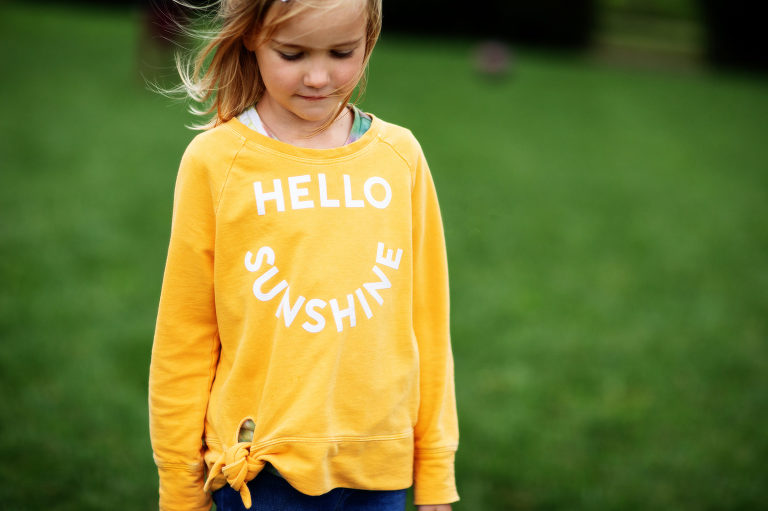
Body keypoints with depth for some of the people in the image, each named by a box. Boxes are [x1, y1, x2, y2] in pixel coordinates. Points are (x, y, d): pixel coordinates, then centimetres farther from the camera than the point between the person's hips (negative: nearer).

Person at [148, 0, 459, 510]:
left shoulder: (400, 155, 4)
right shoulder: (215, 161, -4)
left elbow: (428, 326, 8)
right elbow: (183, 343, 0)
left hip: (380, 470, 2)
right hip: (264, 469, -2)